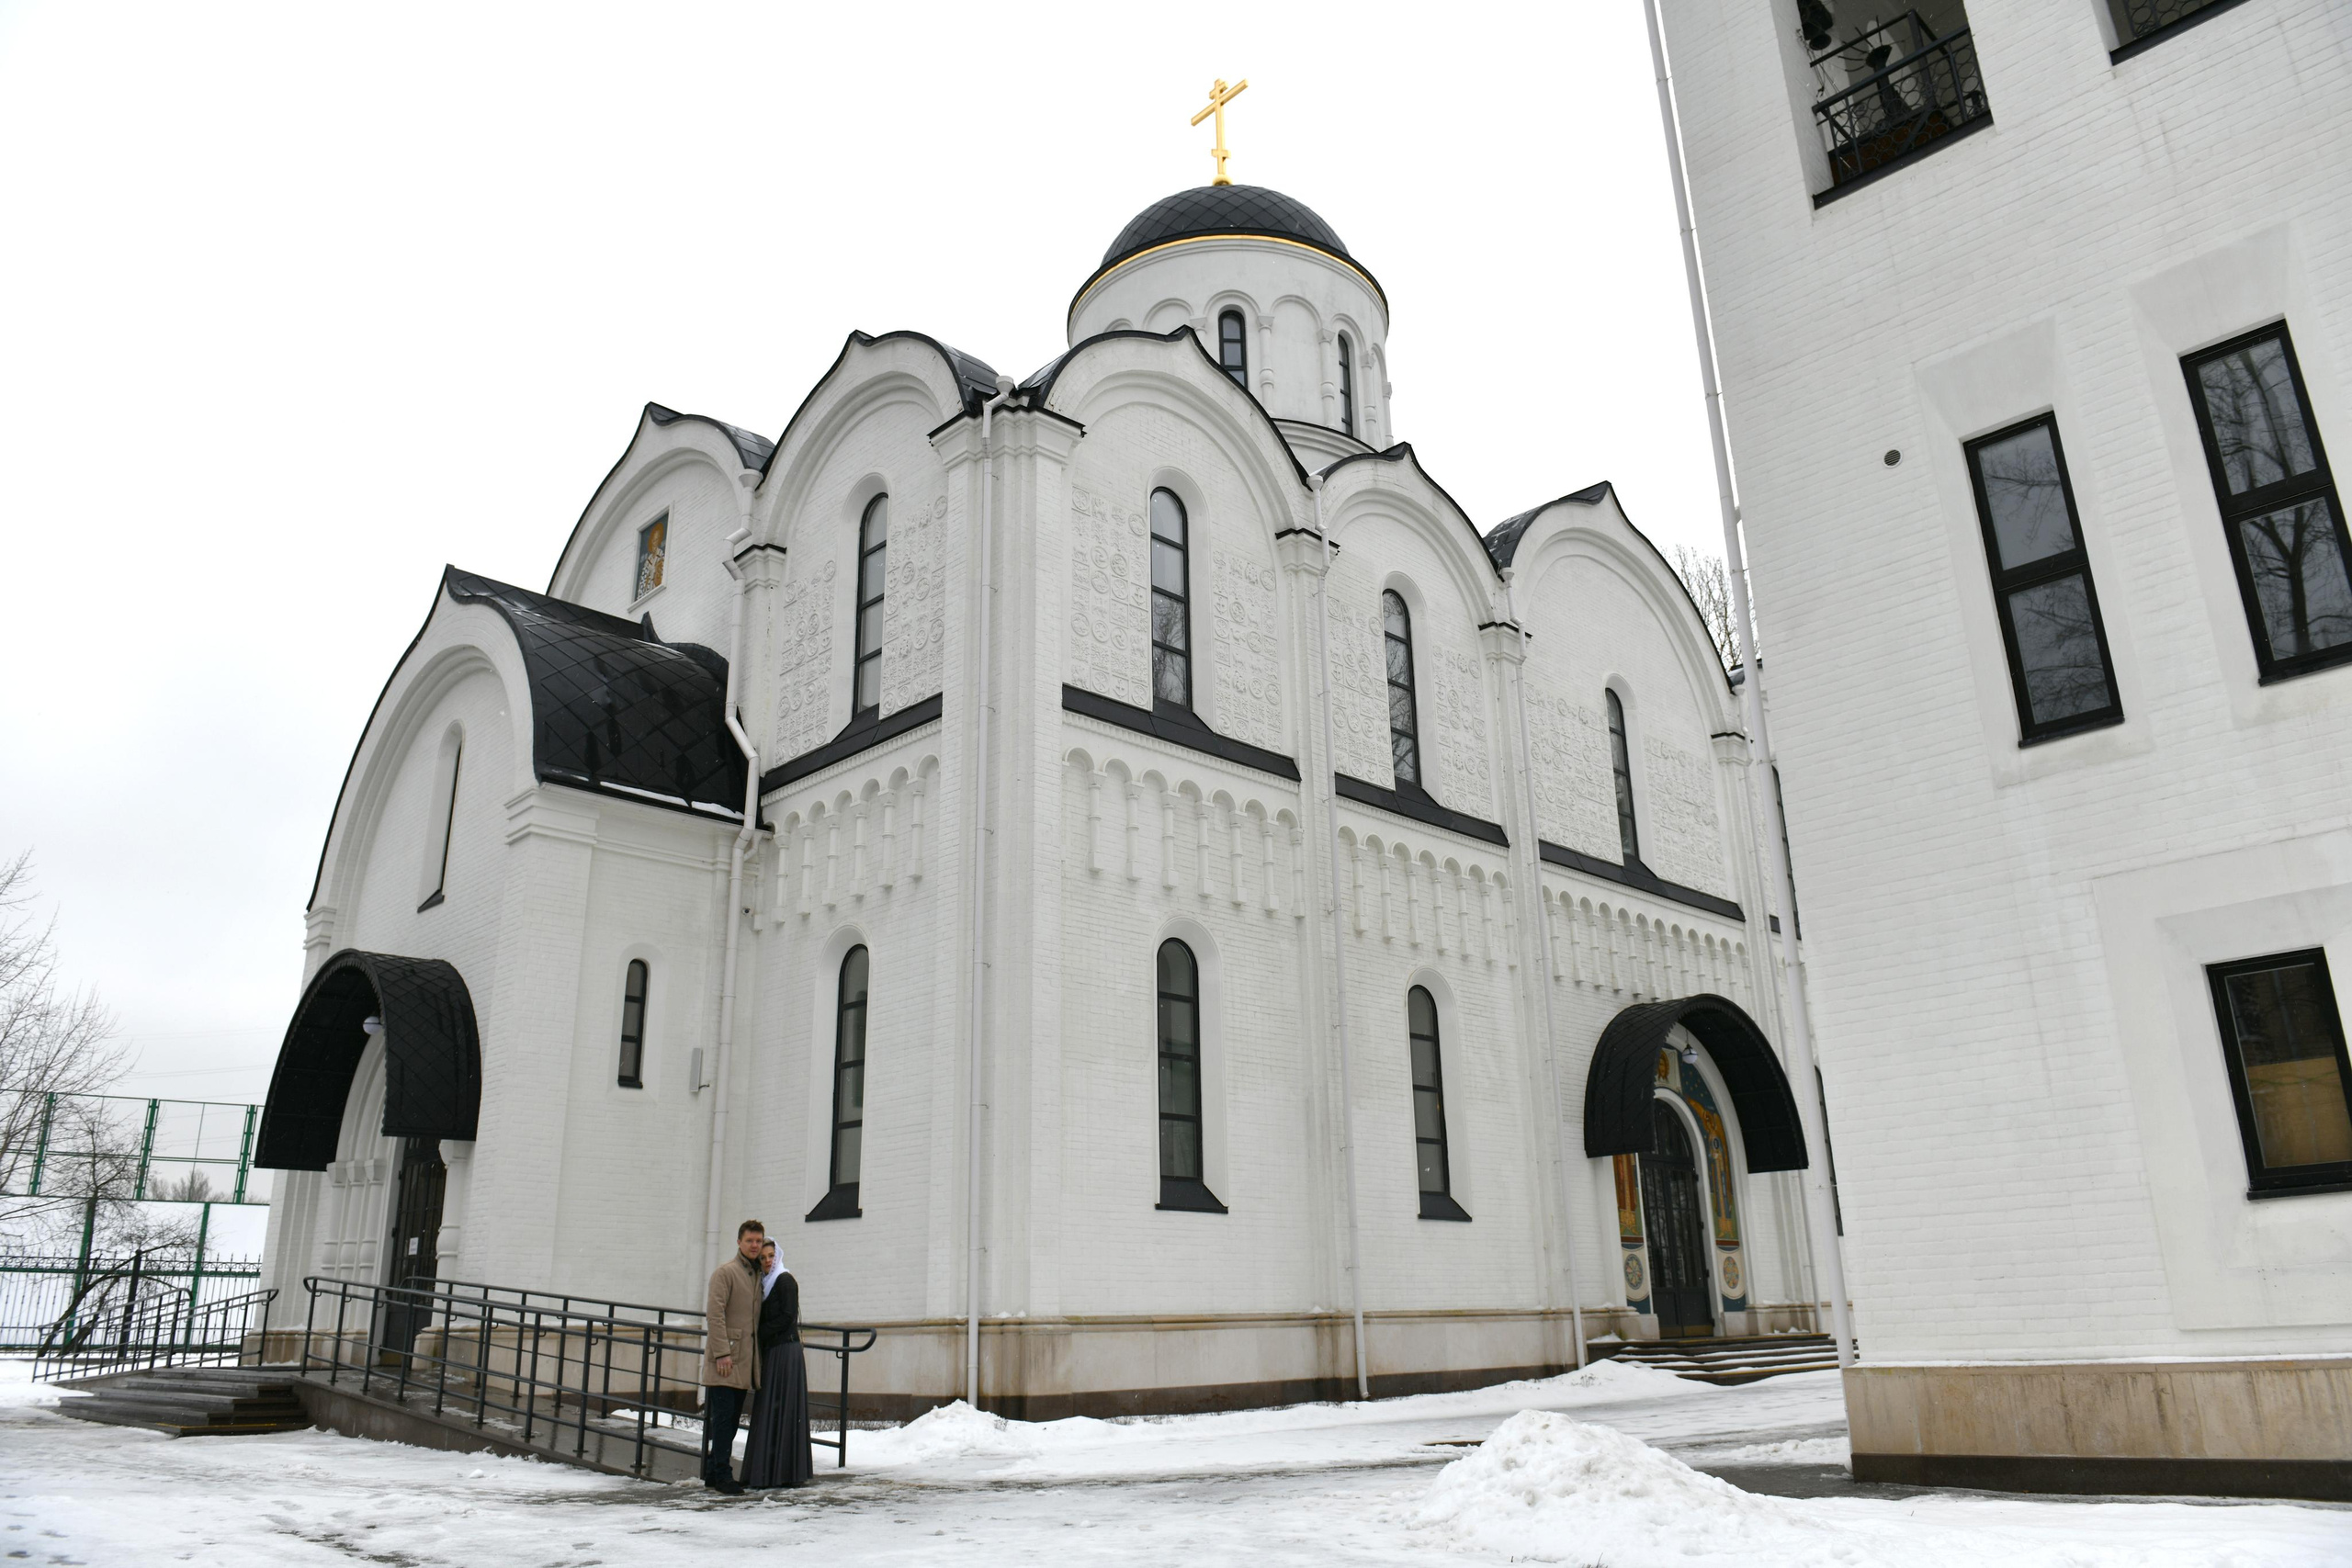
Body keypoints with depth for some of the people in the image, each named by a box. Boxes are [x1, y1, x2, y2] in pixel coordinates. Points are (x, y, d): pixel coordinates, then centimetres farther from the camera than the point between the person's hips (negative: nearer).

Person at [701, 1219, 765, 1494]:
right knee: (722, 1417, -6)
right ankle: (721, 1474, -3)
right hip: (724, 1360, -7)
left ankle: (713, 1472, 16)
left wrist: (756, 1355, 13)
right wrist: (722, 1353, -20)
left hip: (745, 1361, 7)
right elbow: (714, 1314, -13)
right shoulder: (725, 1272, -5)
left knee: (731, 1419, 9)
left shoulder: (758, 1275, 17)